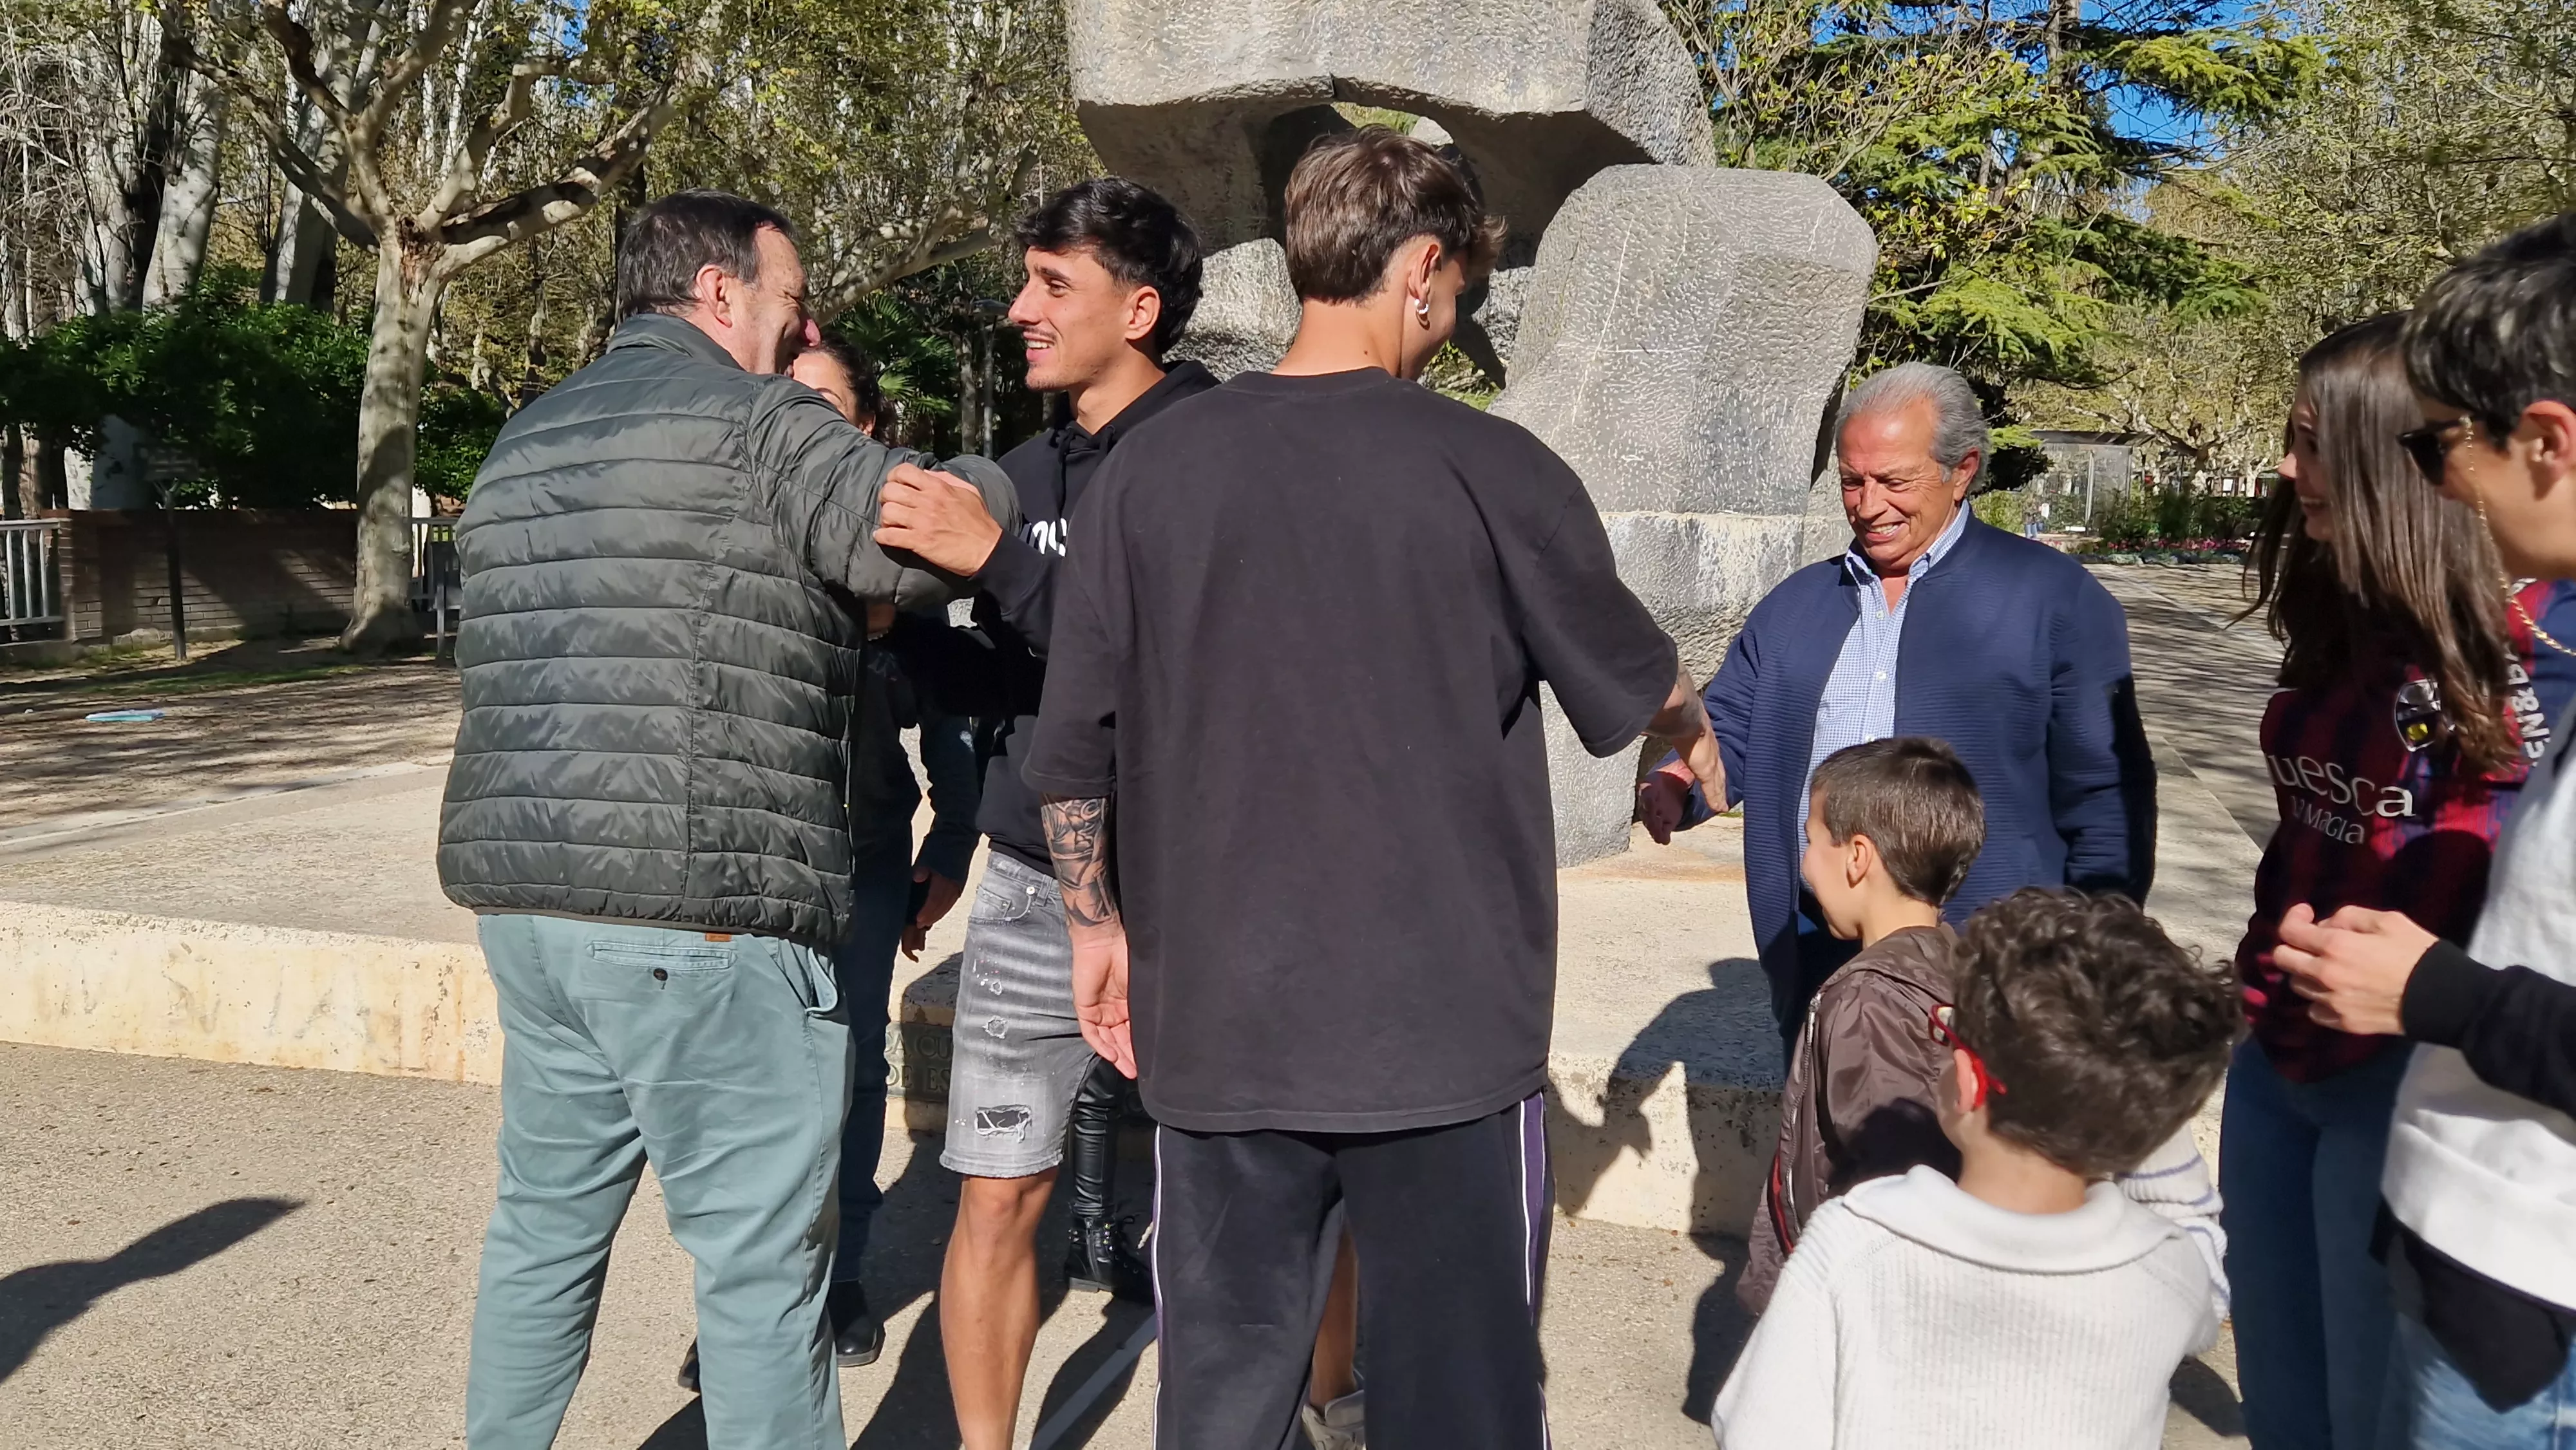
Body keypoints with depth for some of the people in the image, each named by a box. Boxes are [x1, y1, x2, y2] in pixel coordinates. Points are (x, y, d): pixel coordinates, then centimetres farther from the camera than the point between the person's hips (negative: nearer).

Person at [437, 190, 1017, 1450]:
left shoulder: (525, 441, 19)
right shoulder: (759, 421, -6)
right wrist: (997, 478, 9)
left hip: (523, 901, 9)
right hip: (701, 918, -8)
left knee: (546, 1226, 21)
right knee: (762, 1259, 2)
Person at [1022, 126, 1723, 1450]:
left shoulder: (1152, 465, -1)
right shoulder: (1489, 469, -7)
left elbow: (1073, 747, 2)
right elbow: (1629, 673, 8)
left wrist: (1096, 925, 17)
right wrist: (1694, 734, 30)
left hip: (1217, 1026, 3)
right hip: (1448, 1026, -2)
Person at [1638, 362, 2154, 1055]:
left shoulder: (2054, 599, -2)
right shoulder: (1796, 603, 12)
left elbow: (2106, 799, -2)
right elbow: (1729, 729, 12)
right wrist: (1674, 785, -11)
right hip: (1813, 963, 4)